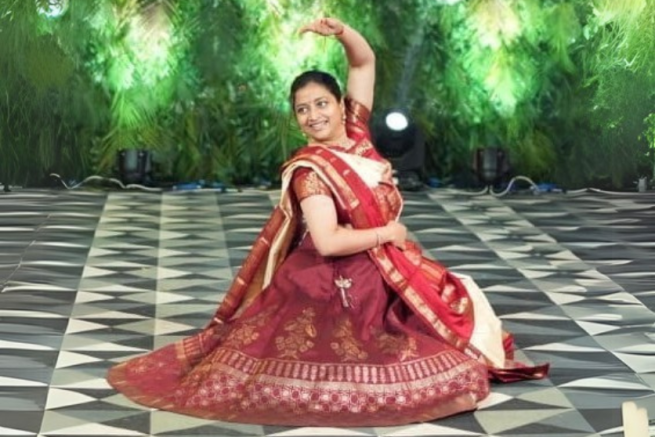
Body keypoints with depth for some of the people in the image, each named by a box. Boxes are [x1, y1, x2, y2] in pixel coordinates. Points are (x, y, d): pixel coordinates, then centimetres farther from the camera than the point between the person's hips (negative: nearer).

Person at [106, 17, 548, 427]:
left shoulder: (356, 132, 1)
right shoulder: (311, 170, -18)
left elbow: (365, 62, 5)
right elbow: (328, 242, -28)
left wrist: (340, 31, -13)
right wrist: (387, 233, -17)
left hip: (382, 274, 9)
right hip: (336, 283, -8)